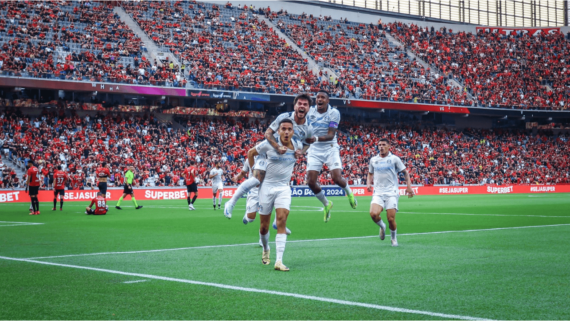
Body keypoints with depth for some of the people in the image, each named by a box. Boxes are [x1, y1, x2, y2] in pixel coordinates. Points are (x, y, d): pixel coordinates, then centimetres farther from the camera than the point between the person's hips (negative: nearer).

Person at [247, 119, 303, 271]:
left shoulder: (298, 145, -3)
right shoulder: (269, 144, -11)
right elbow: (251, 153, 6)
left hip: (284, 188, 1)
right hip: (267, 186, -1)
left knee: (282, 221, -17)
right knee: (264, 226, 6)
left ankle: (279, 261, -20)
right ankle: (266, 249, 38)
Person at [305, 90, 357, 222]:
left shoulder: (334, 113, -11)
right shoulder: (310, 111, -1)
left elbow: (331, 135, -19)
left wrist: (316, 138, -37)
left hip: (330, 148, -3)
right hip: (314, 149, 3)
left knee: (336, 178, -17)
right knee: (311, 181, -8)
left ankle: (348, 191, 20)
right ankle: (326, 204, 18)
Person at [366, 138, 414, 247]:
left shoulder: (394, 159, 3)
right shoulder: (373, 160, 12)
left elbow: (405, 172, 8)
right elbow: (370, 173, 27)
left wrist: (409, 186, -3)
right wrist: (368, 183, 6)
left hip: (391, 193, -2)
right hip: (378, 193, 2)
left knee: (391, 219, -8)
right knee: (373, 214, -22)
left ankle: (393, 238, 19)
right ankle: (382, 226, 12)